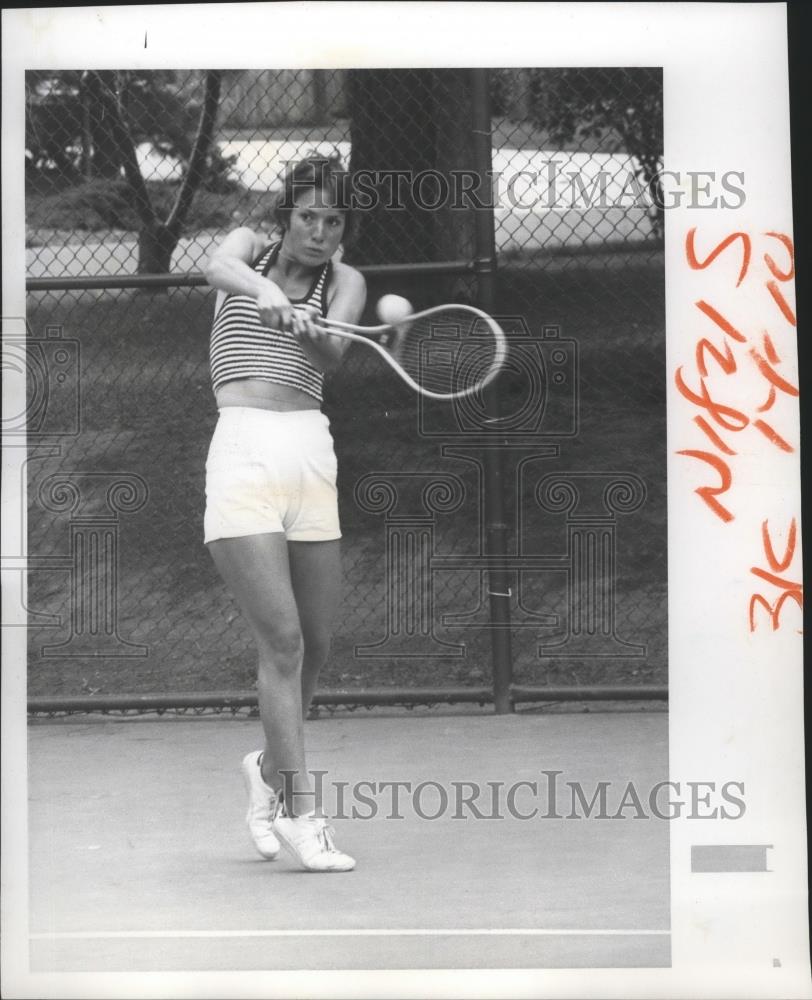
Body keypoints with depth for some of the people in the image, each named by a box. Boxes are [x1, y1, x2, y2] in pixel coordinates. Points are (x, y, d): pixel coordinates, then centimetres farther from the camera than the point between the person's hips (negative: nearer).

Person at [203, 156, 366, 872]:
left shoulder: (345, 282, 13)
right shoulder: (251, 248, 11)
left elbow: (334, 355, -8)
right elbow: (218, 268, -15)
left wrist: (312, 332, -30)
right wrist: (262, 289, -35)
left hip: (313, 456, 4)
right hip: (243, 453, -3)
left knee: (316, 645, 7)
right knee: (283, 640, -12)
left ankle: (269, 768, 33)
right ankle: (300, 812, -8)